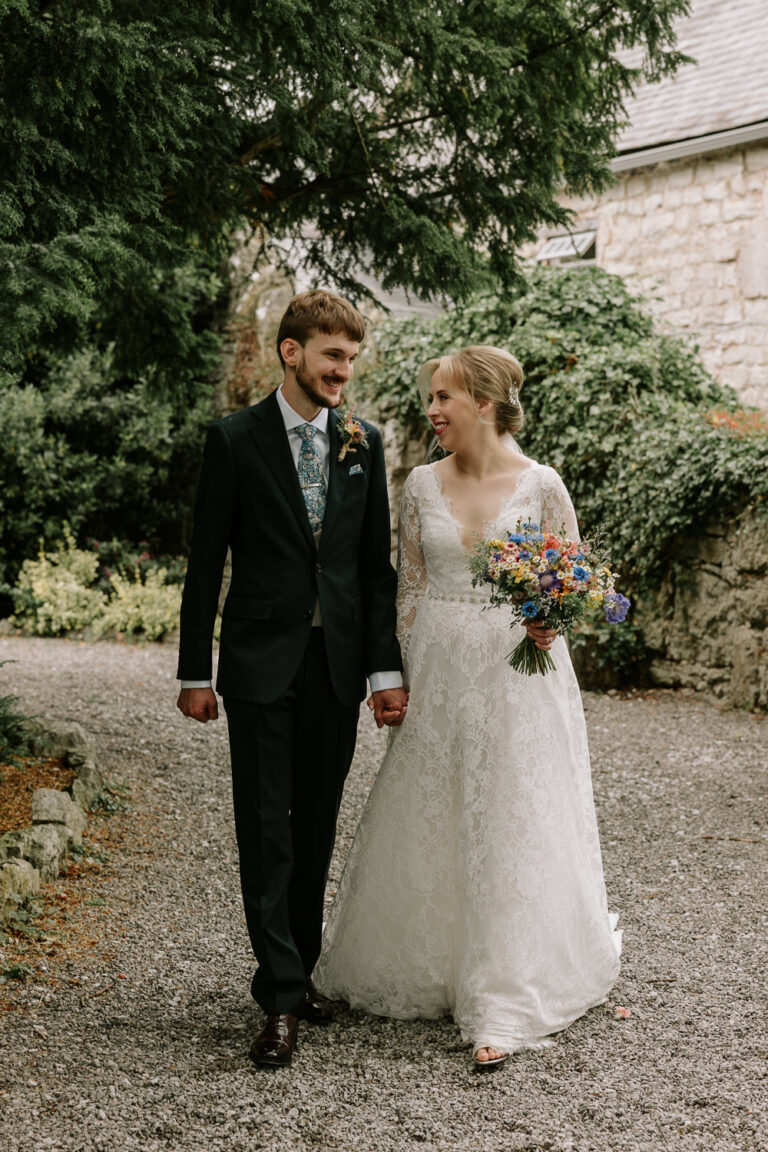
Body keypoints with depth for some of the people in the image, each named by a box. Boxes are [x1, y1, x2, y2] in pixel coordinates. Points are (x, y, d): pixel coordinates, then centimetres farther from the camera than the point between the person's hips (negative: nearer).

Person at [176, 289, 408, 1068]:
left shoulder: (362, 443, 7)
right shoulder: (236, 440, -3)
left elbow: (376, 564, 8)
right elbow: (205, 563, -2)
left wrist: (385, 668, 2)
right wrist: (194, 673, -4)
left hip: (338, 665, 4)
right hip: (263, 663, -3)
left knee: (316, 830, 12)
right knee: (266, 832, -3)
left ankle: (301, 968, 25)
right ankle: (281, 998, 0)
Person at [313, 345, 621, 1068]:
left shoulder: (540, 485, -5)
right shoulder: (422, 486, 4)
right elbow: (409, 587, 8)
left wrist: (552, 621, -17)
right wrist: (404, 676, 5)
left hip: (518, 671, -3)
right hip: (437, 673, 3)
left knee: (511, 829, -2)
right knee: (427, 828, 9)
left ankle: (500, 1008, 4)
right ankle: (428, 970, 29)